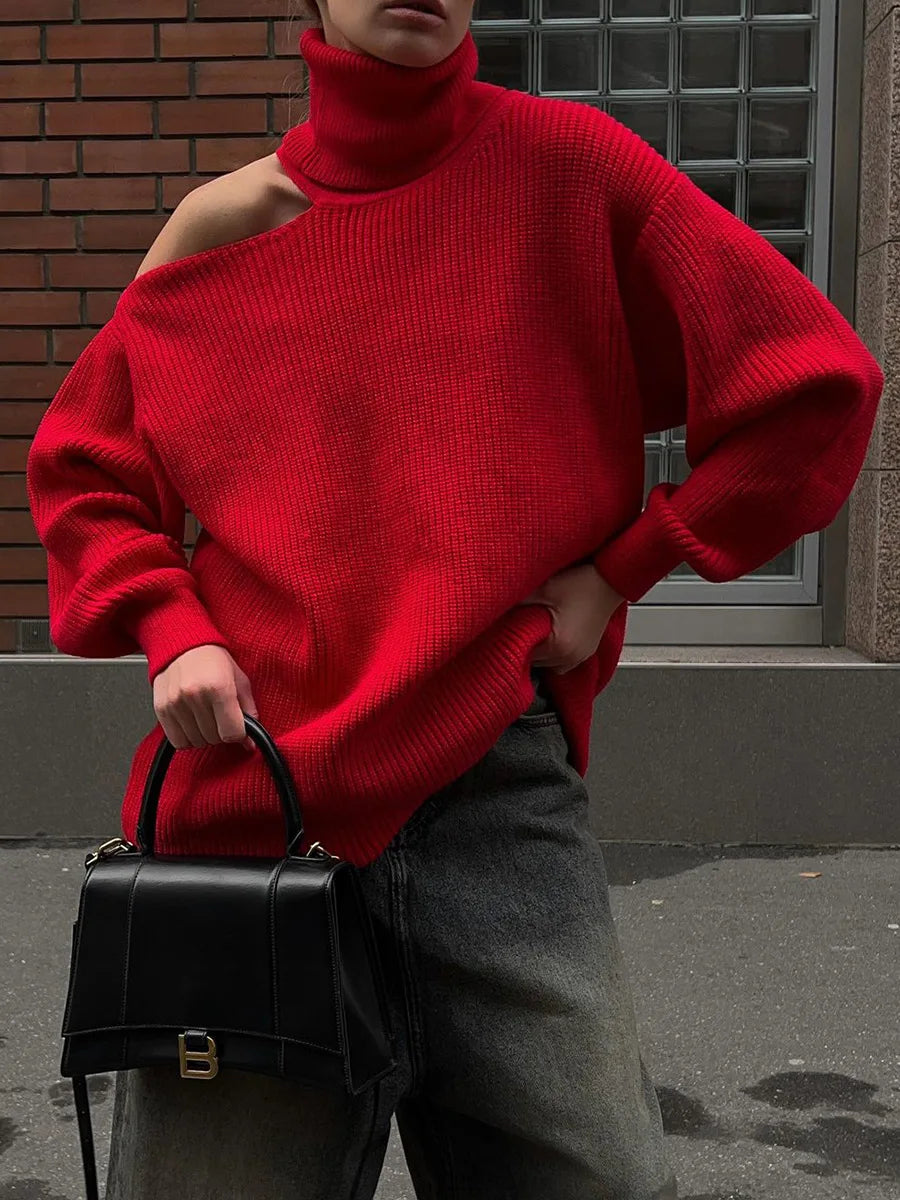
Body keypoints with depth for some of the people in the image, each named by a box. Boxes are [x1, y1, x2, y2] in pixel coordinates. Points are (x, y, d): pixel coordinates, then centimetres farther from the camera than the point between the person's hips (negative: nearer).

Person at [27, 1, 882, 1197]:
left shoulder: (570, 168, 3)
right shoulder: (223, 225, 9)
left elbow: (814, 382, 2)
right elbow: (80, 466, 17)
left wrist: (619, 571, -1)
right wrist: (168, 626, -1)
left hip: (498, 793, -1)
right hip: (248, 796, 2)